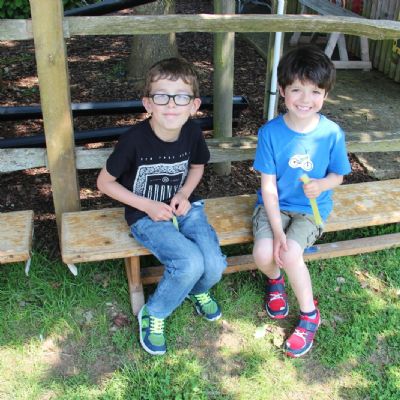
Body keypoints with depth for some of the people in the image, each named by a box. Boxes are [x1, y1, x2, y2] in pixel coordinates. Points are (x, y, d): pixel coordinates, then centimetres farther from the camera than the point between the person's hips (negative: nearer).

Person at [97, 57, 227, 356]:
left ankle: (197, 290, 21)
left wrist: (184, 193, -7)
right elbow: (104, 182, -9)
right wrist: (147, 206, -15)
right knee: (191, 263, -28)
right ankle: (153, 315, 1)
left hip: (184, 207, 4)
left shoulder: (192, 132, -10)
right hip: (146, 217, -4)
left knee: (215, 265, -18)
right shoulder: (135, 140, -22)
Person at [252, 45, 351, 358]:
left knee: (290, 254, -25)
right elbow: (268, 185, -10)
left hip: (311, 209, -1)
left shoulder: (332, 133, -11)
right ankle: (275, 279, 17)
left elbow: (337, 175, 3)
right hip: (275, 205, 1)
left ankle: (309, 315, 4)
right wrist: (277, 230, -18)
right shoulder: (270, 132, -13)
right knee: (263, 253, -24)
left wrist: (322, 184, -22)